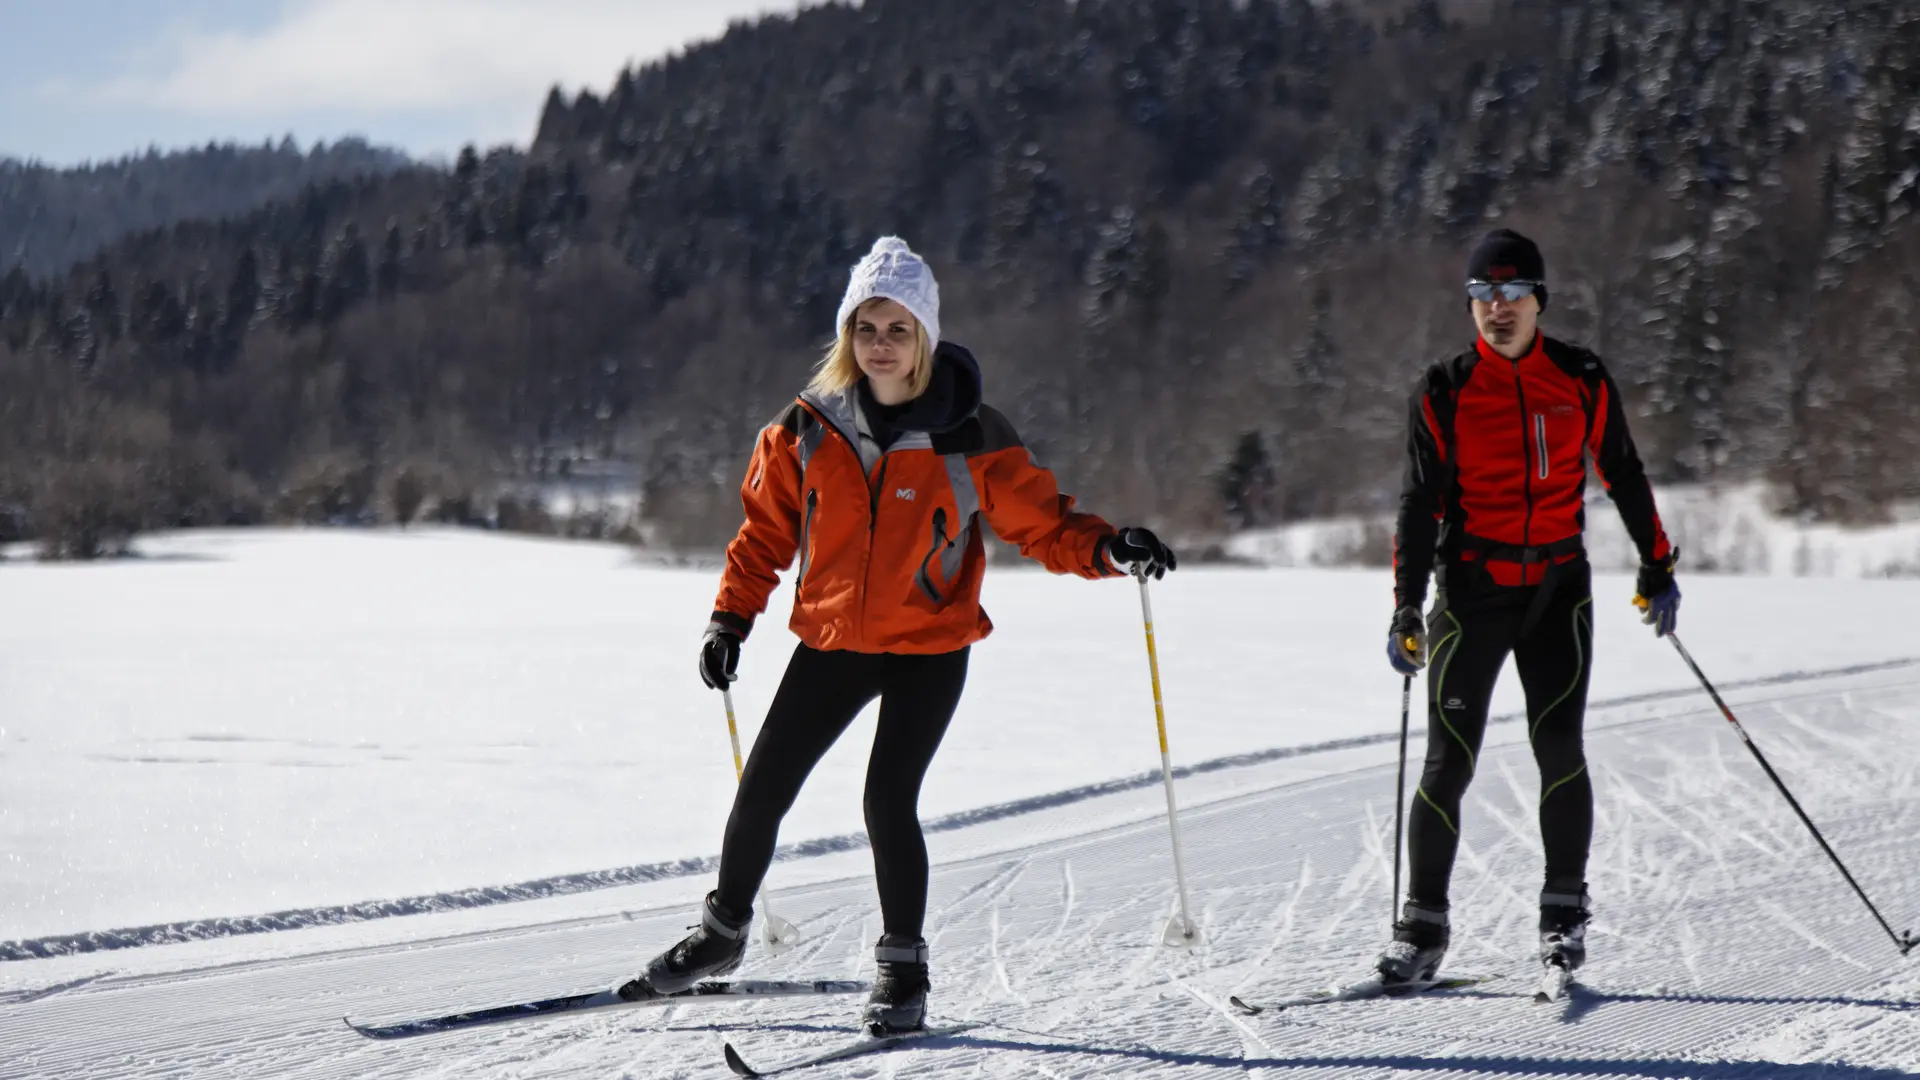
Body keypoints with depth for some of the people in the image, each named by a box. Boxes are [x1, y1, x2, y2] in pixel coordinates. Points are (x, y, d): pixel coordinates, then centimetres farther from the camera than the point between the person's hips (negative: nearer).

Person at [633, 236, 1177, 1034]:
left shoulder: (968, 437, -11)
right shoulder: (810, 428, -4)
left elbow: (1040, 522, -6)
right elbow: (766, 527, 8)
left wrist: (1108, 549, -23)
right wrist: (731, 616, 1)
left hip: (930, 648, -3)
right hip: (833, 642, 3)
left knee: (888, 800, -15)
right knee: (761, 790, 7)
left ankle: (903, 967, 4)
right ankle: (724, 928, 31)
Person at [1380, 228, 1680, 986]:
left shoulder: (1581, 381, 3)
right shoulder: (1444, 392, -1)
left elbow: (1623, 475, 14)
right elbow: (1419, 505, 0)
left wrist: (1657, 567, 15)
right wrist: (1406, 610, -5)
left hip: (1558, 586, 1)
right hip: (1471, 589, -1)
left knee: (1559, 748, -9)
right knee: (1449, 761, -4)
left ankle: (1565, 910, 5)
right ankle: (1423, 926, 4)